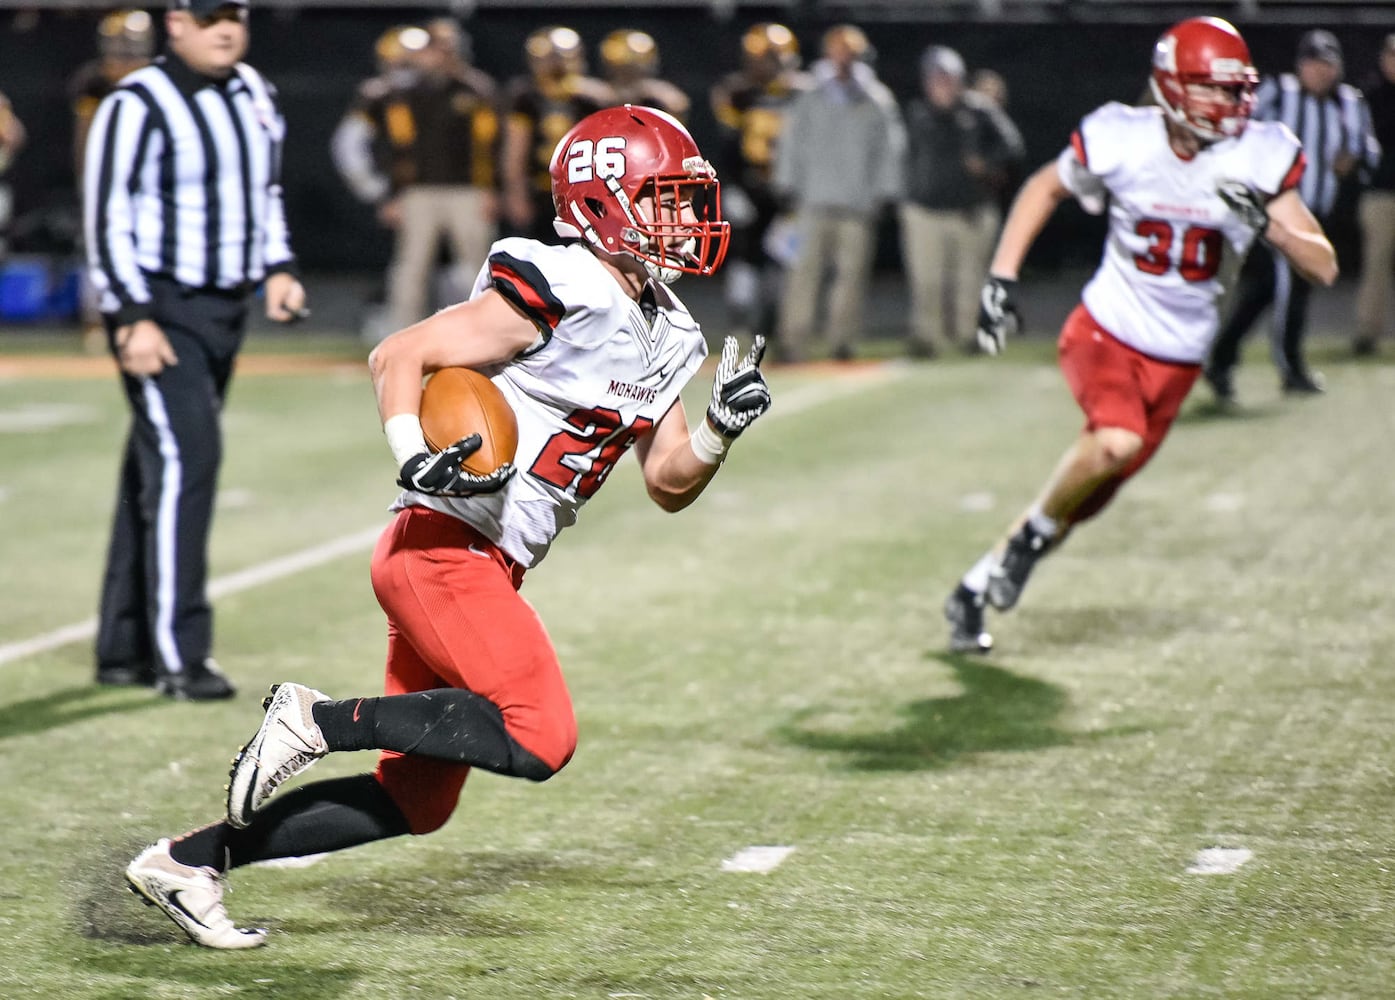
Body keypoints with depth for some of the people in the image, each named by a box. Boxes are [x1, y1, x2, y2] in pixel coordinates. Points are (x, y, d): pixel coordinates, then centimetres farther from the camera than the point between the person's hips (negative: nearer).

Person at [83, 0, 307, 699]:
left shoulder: (255, 96, 10)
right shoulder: (138, 105, -13)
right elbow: (107, 216, -15)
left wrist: (277, 268, 8)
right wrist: (131, 319, -22)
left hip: (226, 310, 8)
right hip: (159, 308, -8)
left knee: (158, 470, 12)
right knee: (185, 457, -17)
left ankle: (123, 649, 19)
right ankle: (178, 658, -15)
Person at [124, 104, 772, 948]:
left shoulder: (663, 334, 14)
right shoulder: (559, 293, -14)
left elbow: (670, 485, 18)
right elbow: (397, 357, -12)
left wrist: (722, 428, -1)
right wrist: (416, 460, -26)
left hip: (485, 569, 9)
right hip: (442, 550, -9)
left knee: (416, 803, 10)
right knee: (540, 739, -21)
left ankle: (190, 859, 16)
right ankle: (321, 718, -8)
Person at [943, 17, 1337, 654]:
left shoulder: (1258, 158, -11)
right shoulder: (1121, 141, -14)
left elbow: (1323, 268, -11)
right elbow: (1045, 189, 7)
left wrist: (1267, 223, -30)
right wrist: (1000, 278, 0)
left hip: (1177, 359, 3)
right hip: (1105, 332, -3)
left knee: (1088, 498, 8)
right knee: (1116, 441, -33)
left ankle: (975, 590, 28)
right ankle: (1037, 528, -4)